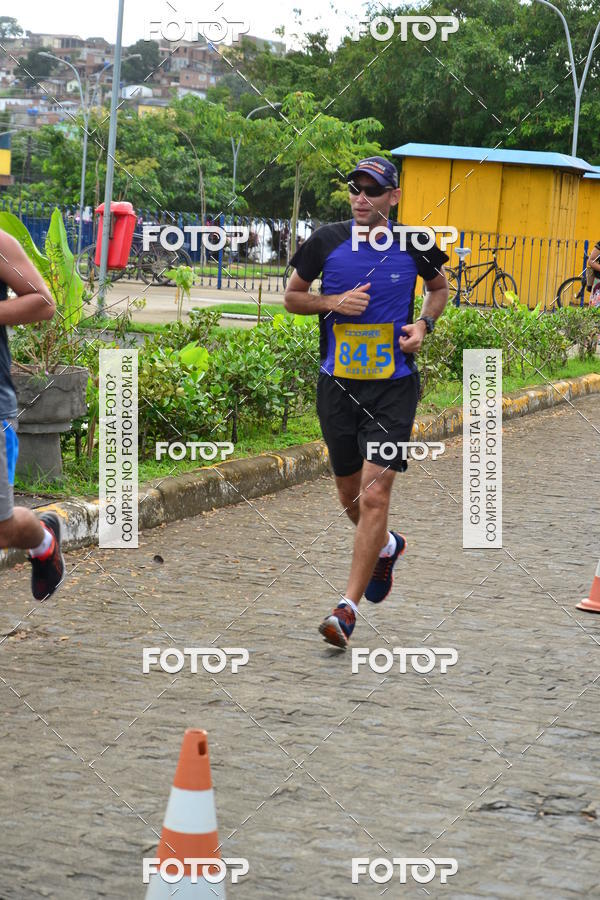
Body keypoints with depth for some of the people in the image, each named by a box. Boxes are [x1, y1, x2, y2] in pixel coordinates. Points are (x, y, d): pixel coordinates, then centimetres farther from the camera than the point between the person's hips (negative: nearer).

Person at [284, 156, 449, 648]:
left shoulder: (414, 245, -3)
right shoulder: (327, 242, -3)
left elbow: (439, 287, 17)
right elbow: (292, 296, 9)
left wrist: (424, 323, -2)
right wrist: (333, 302, -10)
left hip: (394, 386, -2)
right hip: (337, 385, 2)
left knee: (374, 496, -12)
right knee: (350, 494, 15)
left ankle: (348, 607, -8)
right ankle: (386, 547, 48)